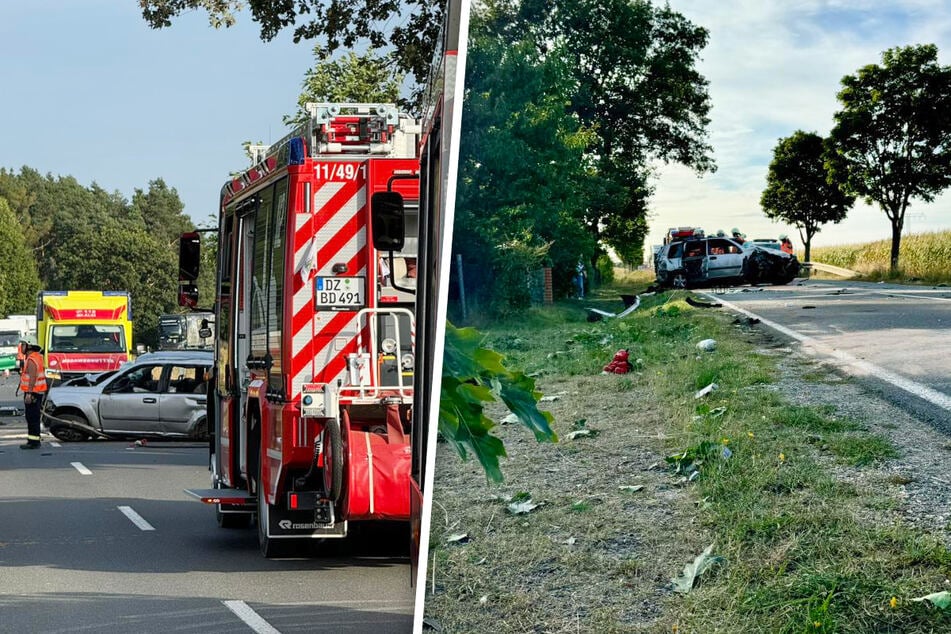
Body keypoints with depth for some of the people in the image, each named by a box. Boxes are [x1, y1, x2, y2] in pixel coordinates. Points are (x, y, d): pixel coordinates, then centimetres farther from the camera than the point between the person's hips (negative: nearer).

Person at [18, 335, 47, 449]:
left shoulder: (31, 360, -16)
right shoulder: (37, 357, 17)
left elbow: (32, 377, -23)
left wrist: (29, 394, -26)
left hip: (33, 393, -10)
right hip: (38, 393, 10)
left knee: (32, 418, -8)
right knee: (32, 418, 14)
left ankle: (34, 442, -8)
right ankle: (33, 441, 18)